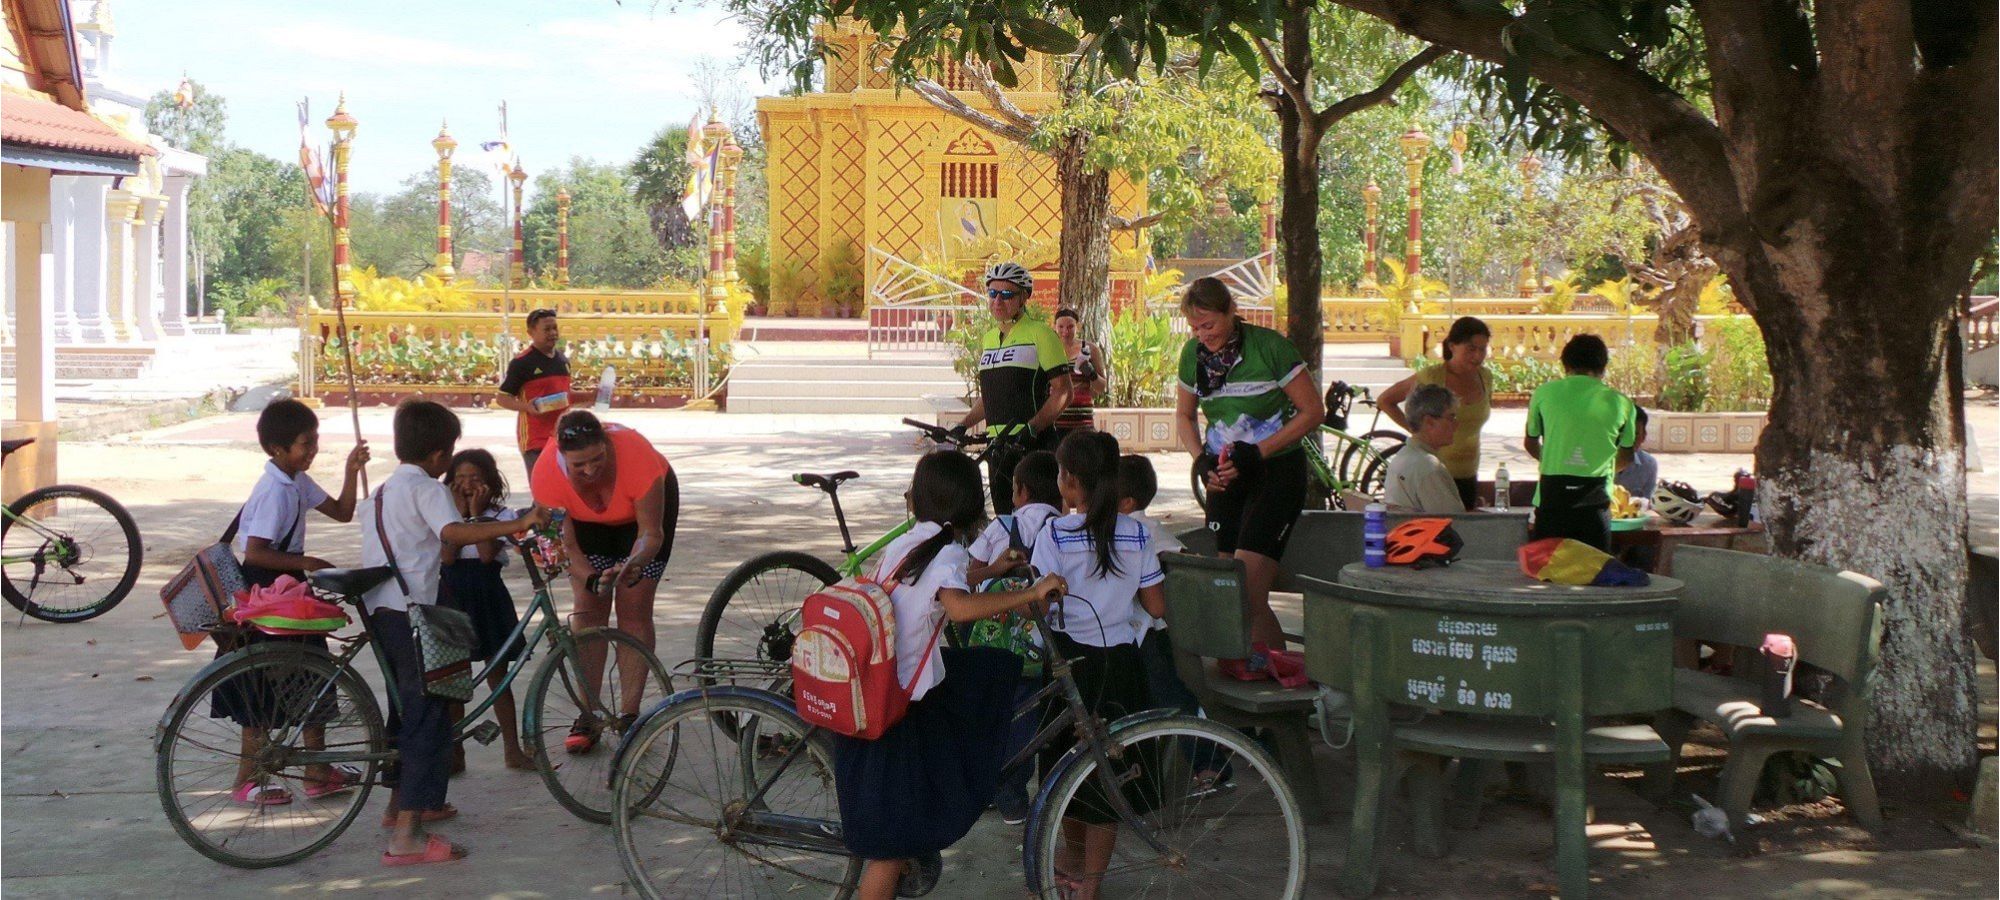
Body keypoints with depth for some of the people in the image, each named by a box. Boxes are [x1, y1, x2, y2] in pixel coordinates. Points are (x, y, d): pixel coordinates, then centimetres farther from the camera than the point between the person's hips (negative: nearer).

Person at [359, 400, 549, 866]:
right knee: (429, 719, -9)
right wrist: (517, 524, -35)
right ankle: (407, 837, -14)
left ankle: (401, 803, 39)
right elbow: (454, 531, -29)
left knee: (408, 708, 25)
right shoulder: (427, 489, -10)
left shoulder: (382, 491, 20)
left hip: (378, 610, 10)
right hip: (409, 613, -10)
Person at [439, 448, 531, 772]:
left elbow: (487, 554, -16)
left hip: (487, 598, -1)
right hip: (452, 596, 1)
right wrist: (460, 514, -11)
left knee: (498, 676, 5)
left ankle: (512, 748, 11)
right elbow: (448, 555, -13)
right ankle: (455, 751, 15)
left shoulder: (501, 515, -1)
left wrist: (476, 514, -13)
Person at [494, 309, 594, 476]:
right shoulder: (522, 362, -11)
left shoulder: (563, 360, 12)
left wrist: (590, 396, 10)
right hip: (535, 439, -7)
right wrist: (526, 406, -26)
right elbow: (502, 398, -9)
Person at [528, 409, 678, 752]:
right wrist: (591, 580, -43)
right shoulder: (546, 473, -35)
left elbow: (651, 533, -30)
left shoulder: (636, 455, -41)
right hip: (588, 516, 2)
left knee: (634, 608, -8)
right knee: (589, 608, -7)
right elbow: (566, 544, -26)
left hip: (648, 503, -2)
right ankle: (588, 716, -1)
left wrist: (635, 564, -50)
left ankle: (629, 714, -2)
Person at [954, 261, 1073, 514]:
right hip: (998, 446, 7)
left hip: (1034, 445, -7)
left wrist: (1032, 428, -20)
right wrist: (962, 425, 11)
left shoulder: (1040, 334, -5)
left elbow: (1062, 392, -10)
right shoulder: (987, 339, 16)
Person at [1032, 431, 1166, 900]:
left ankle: (1074, 854, 37)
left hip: (1070, 660, -2)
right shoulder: (1137, 535, -3)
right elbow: (1157, 607, 0)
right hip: (1121, 659, 2)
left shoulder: (1056, 535, -13)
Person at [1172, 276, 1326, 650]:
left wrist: (1257, 452, -16)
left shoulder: (1268, 346, -12)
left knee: (1248, 595, -17)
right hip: (1224, 478, 6)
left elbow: (1313, 411, -9)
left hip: (1276, 472, -6)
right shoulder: (1193, 353, 4)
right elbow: (1184, 415, 19)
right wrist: (1200, 459, 0)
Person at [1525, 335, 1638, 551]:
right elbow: (1626, 456, 16)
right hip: (1595, 501, 0)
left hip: (1552, 495, 0)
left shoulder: (1544, 393, 2)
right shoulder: (1620, 403, 3)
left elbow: (1531, 445, 15)